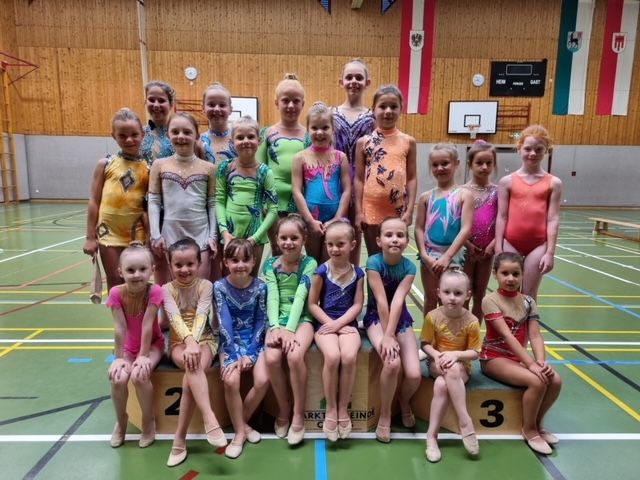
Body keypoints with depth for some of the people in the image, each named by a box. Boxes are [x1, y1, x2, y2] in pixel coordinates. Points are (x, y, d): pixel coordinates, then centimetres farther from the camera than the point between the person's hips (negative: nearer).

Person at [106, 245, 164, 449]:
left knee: (139, 376, -27)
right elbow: (120, 328, -19)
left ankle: (149, 422, 1)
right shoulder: (116, 293, -21)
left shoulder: (154, 291, -26)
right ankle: (121, 421, 10)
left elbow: (147, 325, -25)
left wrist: (143, 356, -20)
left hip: (152, 344, -2)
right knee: (118, 379, -22)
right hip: (127, 346, 2)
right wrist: (119, 357, -15)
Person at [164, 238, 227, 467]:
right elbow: (175, 317, -21)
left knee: (192, 372, -29)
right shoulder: (167, 289, -4)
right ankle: (210, 420, -40)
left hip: (205, 339, 0)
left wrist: (194, 342, -36)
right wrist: (189, 341, -40)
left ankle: (180, 438, -20)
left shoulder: (205, 285, -4)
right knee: (193, 367, -34)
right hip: (179, 342, 0)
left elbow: (201, 315, -18)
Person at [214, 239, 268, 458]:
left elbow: (261, 321, -5)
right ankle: (240, 430, -3)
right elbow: (224, 322, -14)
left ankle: (241, 422, 7)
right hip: (230, 342, -1)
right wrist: (236, 354, -21)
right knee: (231, 380, -25)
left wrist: (250, 353, -12)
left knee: (263, 380, -19)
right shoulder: (220, 287, -10)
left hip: (255, 340, 1)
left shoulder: (260, 286, -7)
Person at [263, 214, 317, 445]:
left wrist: (290, 330, -22)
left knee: (295, 356, -30)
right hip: (279, 320, 3)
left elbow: (300, 297, -13)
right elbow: (272, 297, -4)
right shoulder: (270, 264, 6)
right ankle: (283, 410, 3)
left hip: (302, 319, -2)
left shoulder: (309, 263, -2)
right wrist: (275, 327, -19)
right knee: (272, 358, -24)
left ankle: (298, 414, -7)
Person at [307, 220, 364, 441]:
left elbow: (357, 305, -1)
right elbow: (312, 304, 0)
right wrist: (330, 323, -11)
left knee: (349, 357, -28)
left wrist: (339, 323, -13)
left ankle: (343, 408, -6)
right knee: (332, 357, -29)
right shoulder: (322, 271, -2)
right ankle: (331, 409, -7)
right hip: (325, 323, -1)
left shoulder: (358, 273, 3)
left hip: (347, 323, 1)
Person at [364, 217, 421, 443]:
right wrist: (387, 337, -22)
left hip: (401, 319, 3)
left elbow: (397, 301, -22)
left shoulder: (409, 267, -12)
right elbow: (381, 301, -22)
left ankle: (404, 402, 24)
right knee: (392, 363, -28)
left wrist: (390, 335, -28)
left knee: (414, 375, -14)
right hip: (376, 317, -3)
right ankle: (385, 414, -1)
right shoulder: (374, 262, -19)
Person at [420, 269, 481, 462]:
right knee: (451, 370, -35)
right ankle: (465, 421, -23)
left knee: (441, 385, -33)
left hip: (461, 365, -1)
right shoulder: (433, 317, -11)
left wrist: (455, 354, -24)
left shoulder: (471, 322, -13)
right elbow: (425, 344, -4)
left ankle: (431, 435, -21)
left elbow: (474, 352, -7)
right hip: (437, 364, 1)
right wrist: (436, 356, -23)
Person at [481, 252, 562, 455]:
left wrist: (541, 361, -24)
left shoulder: (528, 302, 2)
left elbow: (535, 335, -7)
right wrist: (531, 364, -28)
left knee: (555, 380, -16)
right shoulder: (490, 301, -15)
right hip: (494, 357, -6)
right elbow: (507, 335, -23)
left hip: (519, 357, 6)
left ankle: (537, 422, 9)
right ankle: (529, 428, -1)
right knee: (537, 381, -26)